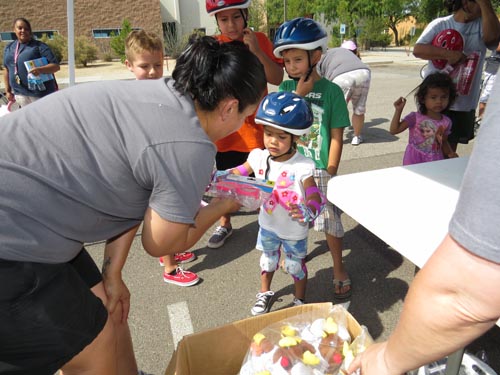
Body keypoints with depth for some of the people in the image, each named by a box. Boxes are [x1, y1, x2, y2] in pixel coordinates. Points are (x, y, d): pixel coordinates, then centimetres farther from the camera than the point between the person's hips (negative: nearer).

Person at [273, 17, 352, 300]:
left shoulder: (331, 91, -7)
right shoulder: (286, 88, 2)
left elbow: (337, 137, -7)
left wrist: (330, 172, -10)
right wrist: (299, 94, -16)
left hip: (320, 170, -3)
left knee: (331, 221, 7)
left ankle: (339, 269, 28)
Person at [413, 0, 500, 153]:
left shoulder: (482, 24, 6)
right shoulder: (440, 24, -2)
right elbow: (418, 50, -15)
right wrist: (450, 54, -26)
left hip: (465, 103, 3)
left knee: (450, 149, 13)